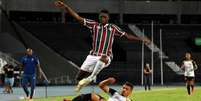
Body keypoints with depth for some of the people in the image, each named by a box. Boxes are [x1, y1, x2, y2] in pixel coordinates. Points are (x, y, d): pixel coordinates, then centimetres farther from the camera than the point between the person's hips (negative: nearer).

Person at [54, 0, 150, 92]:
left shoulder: (113, 28, 9)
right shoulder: (94, 25, 6)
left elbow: (127, 35, 16)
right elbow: (78, 17, 1)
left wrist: (141, 39, 10)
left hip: (106, 57, -1)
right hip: (92, 56, 1)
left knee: (103, 59, -40)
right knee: (79, 77, -4)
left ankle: (91, 77, -29)